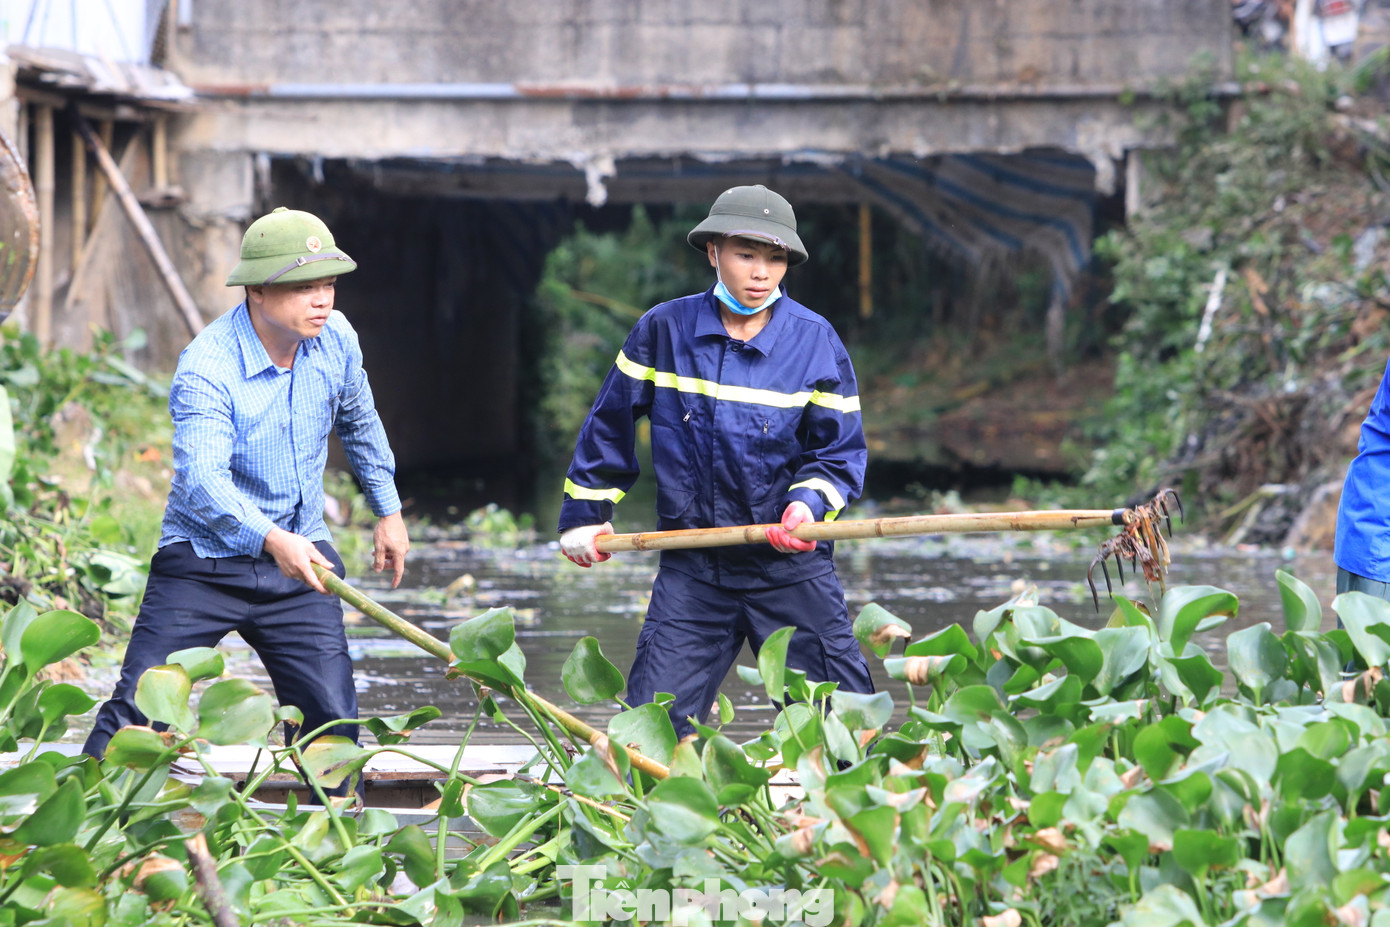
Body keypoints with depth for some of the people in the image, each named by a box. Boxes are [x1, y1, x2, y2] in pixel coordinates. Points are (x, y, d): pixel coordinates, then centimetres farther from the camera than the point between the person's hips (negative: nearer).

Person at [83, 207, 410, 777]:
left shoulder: (335, 339, -3)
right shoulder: (206, 367, -22)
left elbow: (359, 424, 19)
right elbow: (201, 479, -37)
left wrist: (388, 510, 23)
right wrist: (270, 539, -52)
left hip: (299, 560, 4)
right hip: (203, 562, -4)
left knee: (332, 722, -1)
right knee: (135, 712, -8)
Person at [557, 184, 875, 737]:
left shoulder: (815, 341, -2)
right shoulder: (663, 330, 0)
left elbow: (841, 451, 4)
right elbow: (610, 423, 13)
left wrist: (808, 503, -16)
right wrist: (585, 513, 16)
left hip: (790, 566, -1)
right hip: (691, 570, 1)